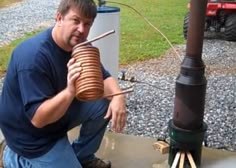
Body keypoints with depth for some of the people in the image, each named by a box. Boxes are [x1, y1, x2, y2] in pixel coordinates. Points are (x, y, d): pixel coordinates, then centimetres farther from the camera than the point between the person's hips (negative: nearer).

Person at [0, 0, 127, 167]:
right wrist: (70, 91, -48)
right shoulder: (34, 56, -32)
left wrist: (118, 96, -24)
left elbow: (103, 76, -2)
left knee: (104, 103, -7)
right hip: (32, 136, -7)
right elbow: (38, 118, -34)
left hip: (60, 110, 8)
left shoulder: (79, 44, -6)